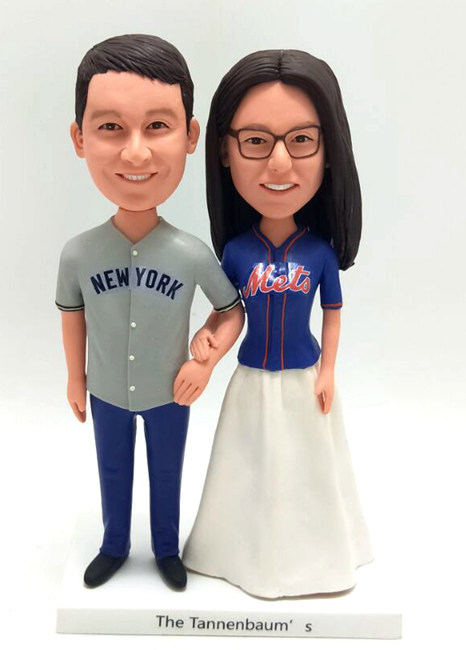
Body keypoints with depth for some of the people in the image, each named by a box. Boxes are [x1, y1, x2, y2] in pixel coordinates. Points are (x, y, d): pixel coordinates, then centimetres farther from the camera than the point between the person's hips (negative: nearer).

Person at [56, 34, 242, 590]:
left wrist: (206, 362, -18)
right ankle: (114, 547, 47)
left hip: (168, 396, -1)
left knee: (166, 476, 20)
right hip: (107, 395, 1)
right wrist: (75, 379, 7)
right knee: (113, 475, 22)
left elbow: (231, 311, -6)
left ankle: (166, 550, 45)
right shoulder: (77, 253, -20)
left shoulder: (193, 255, -23)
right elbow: (72, 316, -2)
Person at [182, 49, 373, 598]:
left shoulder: (321, 253, -14)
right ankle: (254, 544, 39)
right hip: (253, 381, 1)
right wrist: (207, 335, -18)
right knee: (254, 467, 16)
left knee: (306, 466, 16)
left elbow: (333, 314, -2)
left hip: (305, 378, 0)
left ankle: (308, 545, 40)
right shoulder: (234, 250, -13)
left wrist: (327, 374, -1)